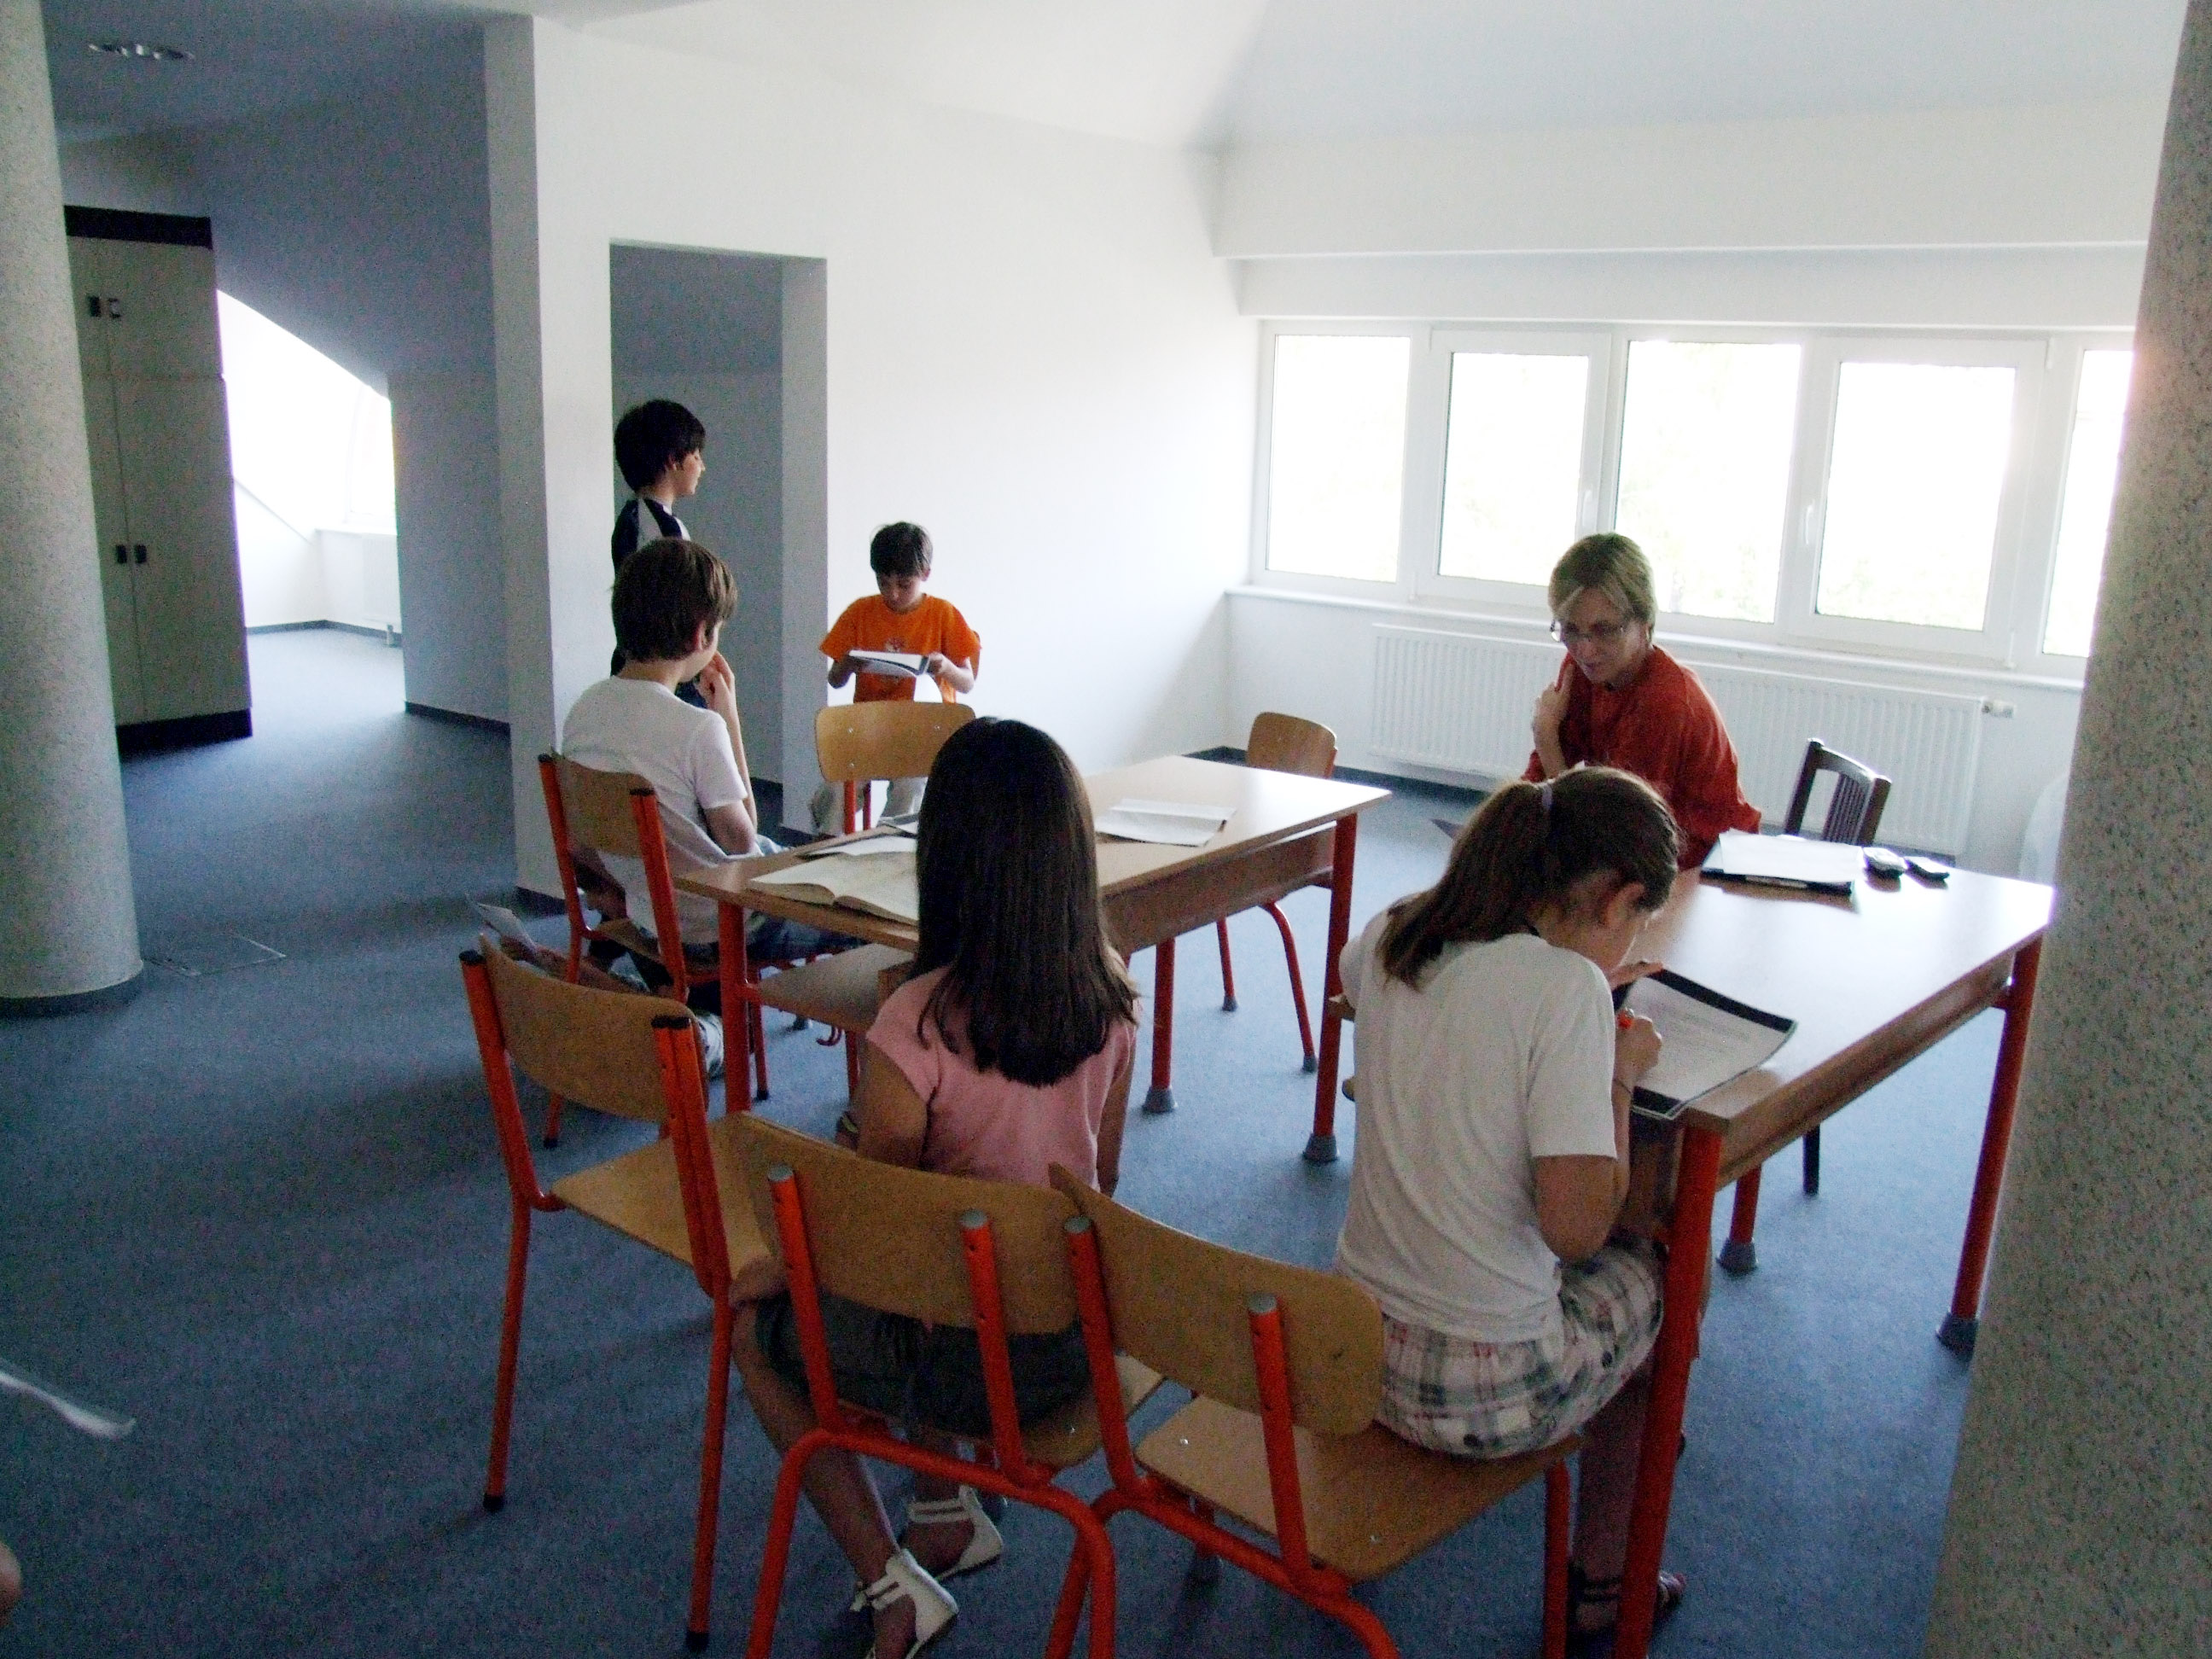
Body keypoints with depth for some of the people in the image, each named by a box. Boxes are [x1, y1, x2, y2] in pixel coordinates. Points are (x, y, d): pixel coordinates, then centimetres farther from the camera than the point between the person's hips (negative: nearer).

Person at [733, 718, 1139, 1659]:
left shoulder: (917, 1026, -27)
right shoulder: (1109, 998, -10)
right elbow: (1105, 1176, 4)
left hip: (970, 1362, -6)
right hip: (1078, 1334, 6)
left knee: (757, 1333, 22)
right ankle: (947, 1514, 34)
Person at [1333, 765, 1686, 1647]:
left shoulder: (1390, 937, -2)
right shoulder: (1565, 988, -22)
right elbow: (1575, 1227, -23)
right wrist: (1621, 1073, -9)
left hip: (1351, 1350, 6)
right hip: (1486, 1391, -6)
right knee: (1664, 1268, 25)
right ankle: (1600, 1582, 35)